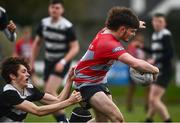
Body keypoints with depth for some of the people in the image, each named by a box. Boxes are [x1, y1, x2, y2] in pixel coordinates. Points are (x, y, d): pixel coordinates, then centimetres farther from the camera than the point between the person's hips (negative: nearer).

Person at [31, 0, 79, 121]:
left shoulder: (67, 27, -16)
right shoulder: (44, 23, 1)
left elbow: (75, 48, -15)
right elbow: (37, 43, 14)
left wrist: (63, 62, -26)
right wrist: (32, 63, 12)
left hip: (62, 63, -6)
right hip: (49, 61, 6)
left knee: (50, 91, -22)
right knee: (49, 94, 6)